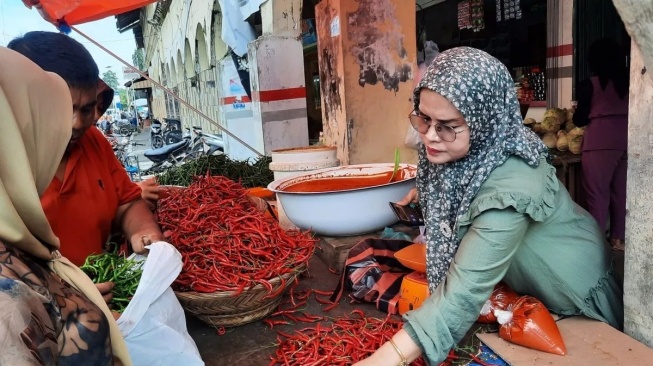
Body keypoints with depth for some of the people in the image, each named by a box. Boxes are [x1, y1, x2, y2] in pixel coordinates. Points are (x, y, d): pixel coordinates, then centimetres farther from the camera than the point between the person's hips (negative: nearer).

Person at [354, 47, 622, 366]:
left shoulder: (508, 189, -42)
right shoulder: (474, 149, -18)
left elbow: (464, 292, -49)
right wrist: (427, 191, -5)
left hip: (576, 297, -7)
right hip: (527, 284, 7)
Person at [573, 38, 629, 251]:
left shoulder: (589, 85, -4)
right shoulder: (628, 81, 8)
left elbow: (579, 120, -1)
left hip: (601, 142, -5)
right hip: (626, 140, 5)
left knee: (598, 193, -1)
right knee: (621, 191, 11)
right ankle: (619, 238, 18)